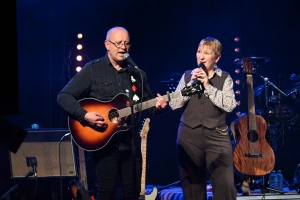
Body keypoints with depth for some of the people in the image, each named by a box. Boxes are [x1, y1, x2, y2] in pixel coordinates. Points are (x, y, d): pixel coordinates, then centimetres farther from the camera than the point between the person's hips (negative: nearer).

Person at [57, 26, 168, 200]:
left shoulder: (138, 74, 12)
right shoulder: (93, 70, -2)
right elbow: (64, 96, -6)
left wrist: (158, 106, -5)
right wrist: (85, 115, -19)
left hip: (131, 142, 4)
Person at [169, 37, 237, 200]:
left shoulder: (224, 78, 4)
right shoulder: (188, 76, 9)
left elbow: (229, 105, -10)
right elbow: (173, 104, 1)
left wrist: (207, 86, -12)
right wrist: (191, 83, -8)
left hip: (216, 136, -2)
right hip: (189, 136, 2)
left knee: (225, 186, -11)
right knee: (192, 185, 6)